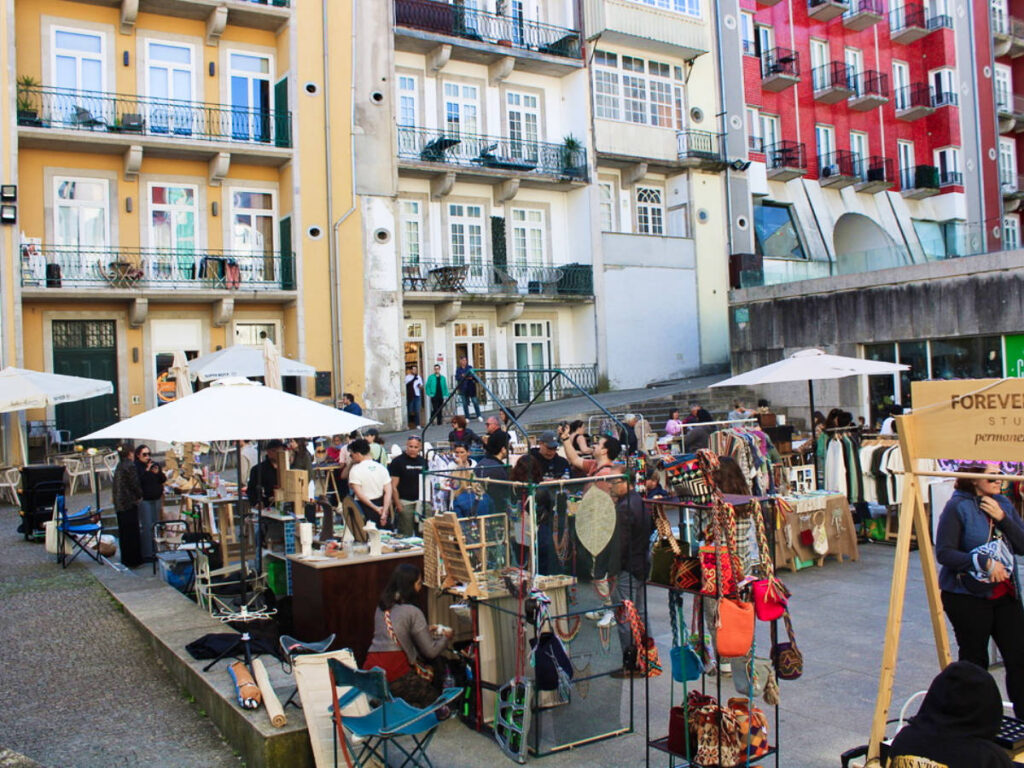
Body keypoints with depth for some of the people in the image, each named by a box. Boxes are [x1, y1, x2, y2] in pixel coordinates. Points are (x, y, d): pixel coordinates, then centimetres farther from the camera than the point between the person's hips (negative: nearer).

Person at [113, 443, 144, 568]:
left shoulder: (119, 466, 11)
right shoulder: (130, 466, -15)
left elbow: (115, 486, 16)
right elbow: (135, 485, -14)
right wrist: (139, 496, 1)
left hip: (119, 504, 9)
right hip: (130, 503, -9)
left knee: (123, 532, 15)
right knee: (132, 532, -2)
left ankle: (125, 559, 24)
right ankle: (133, 560, 2)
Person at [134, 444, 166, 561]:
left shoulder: (155, 465, 9)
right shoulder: (136, 467, -8)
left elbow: (163, 480, 10)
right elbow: (138, 481, -19)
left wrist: (158, 473, -8)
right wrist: (147, 470, -22)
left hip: (156, 499, 6)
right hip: (144, 500, -6)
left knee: (156, 525, 10)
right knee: (147, 527, -8)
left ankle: (155, 551, 18)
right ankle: (146, 554, -4)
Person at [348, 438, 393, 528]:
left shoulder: (355, 470, -10)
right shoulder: (381, 468, 5)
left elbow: (358, 493, -17)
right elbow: (388, 492, -2)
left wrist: (375, 508, -12)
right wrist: (384, 512, -5)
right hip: (380, 504, 5)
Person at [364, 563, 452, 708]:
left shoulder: (381, 608, 13)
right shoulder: (413, 612, -8)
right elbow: (431, 651, -4)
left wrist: (425, 632, 32)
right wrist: (446, 638, 16)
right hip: (394, 679, -7)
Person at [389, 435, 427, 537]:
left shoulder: (423, 461, 10)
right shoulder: (398, 461, -5)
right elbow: (393, 486, -7)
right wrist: (398, 504, -13)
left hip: (420, 501, 5)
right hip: (405, 502, -5)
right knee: (406, 534, -3)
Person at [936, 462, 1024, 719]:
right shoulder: (957, 507, -11)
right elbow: (944, 553, -15)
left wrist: (1002, 518, -10)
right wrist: (984, 562, -21)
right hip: (967, 595, -5)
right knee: (974, 662, 6)